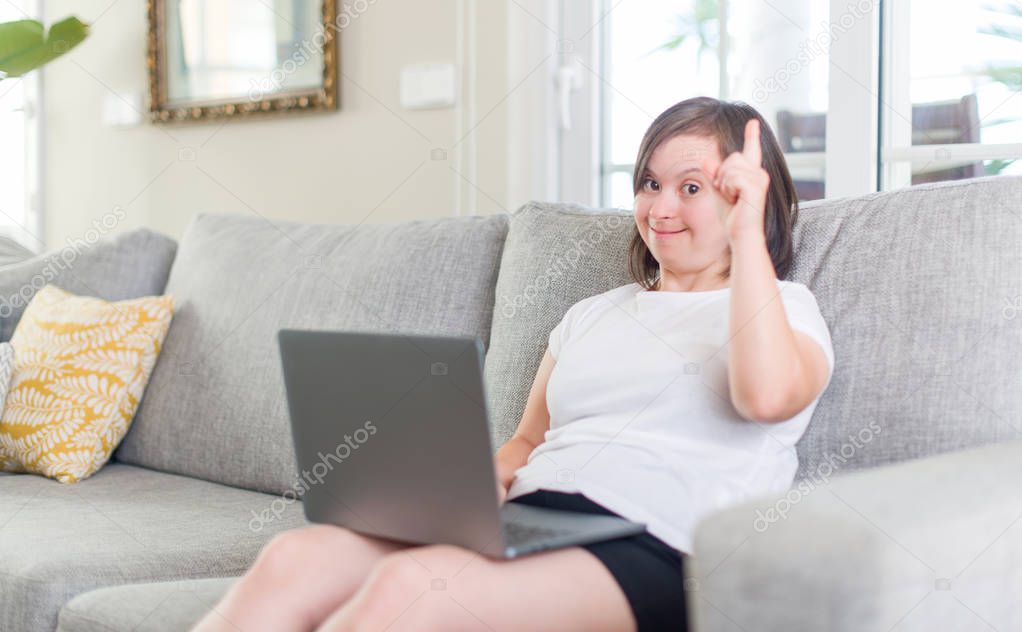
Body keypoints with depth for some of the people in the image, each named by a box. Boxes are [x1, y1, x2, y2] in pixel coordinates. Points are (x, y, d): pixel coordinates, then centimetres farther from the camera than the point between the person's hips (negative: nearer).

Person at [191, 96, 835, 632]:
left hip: (652, 549, -5)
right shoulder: (592, 314, 31)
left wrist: (746, 231, -6)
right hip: (527, 517, 6)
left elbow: (766, 395, -11)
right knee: (294, 558, -23)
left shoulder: (782, 304, 13)